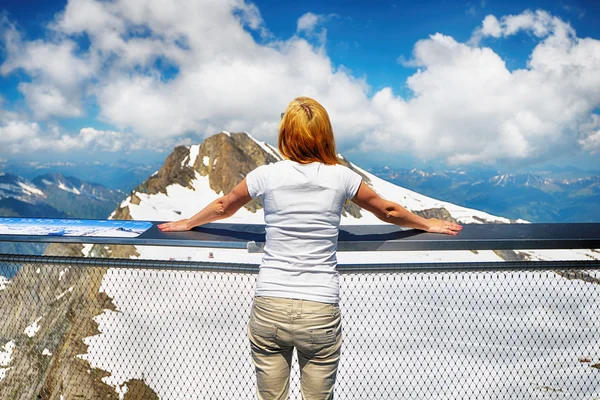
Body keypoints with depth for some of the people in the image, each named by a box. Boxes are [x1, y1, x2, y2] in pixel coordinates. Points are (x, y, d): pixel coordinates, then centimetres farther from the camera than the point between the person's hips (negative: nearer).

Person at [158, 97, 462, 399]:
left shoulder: (267, 175, -3)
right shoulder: (341, 177, -2)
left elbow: (223, 207, 16)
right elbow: (387, 211, 14)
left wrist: (187, 223, 36)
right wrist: (428, 224, 33)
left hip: (269, 309, 0)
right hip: (321, 313, 0)